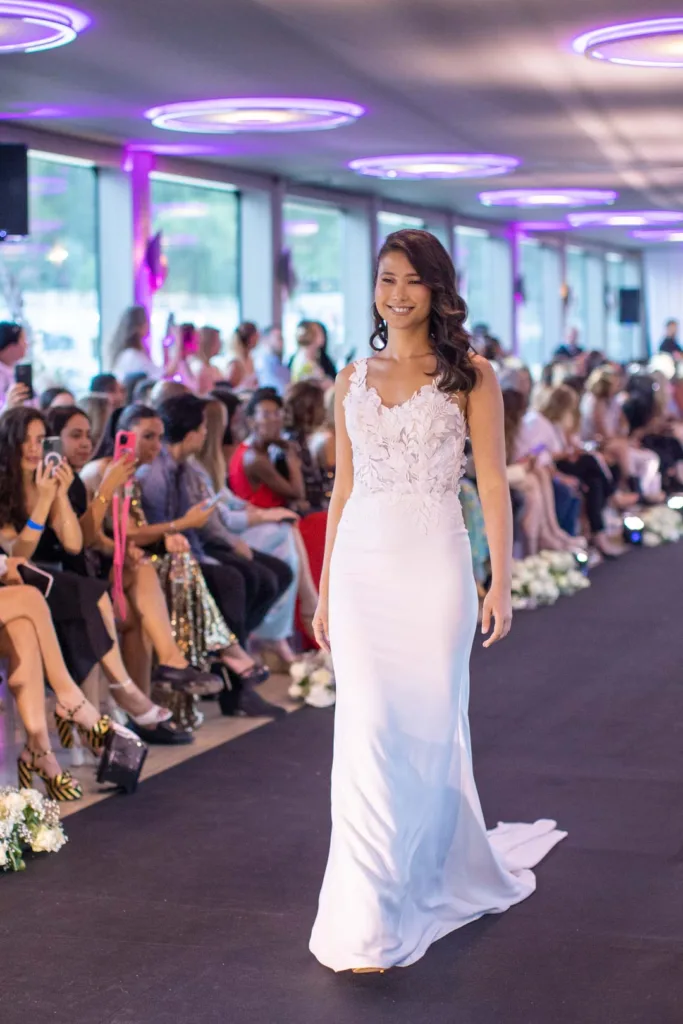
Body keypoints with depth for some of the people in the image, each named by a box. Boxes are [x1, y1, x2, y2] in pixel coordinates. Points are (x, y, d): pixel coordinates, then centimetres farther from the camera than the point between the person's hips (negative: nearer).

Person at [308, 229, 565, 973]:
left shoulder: (470, 376, 1)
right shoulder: (352, 381, 12)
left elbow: (493, 484, -2)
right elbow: (342, 488, 14)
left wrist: (500, 583, -8)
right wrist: (325, 590, 12)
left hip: (434, 563, -2)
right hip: (362, 564, 3)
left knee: (429, 727, 4)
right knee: (369, 730, -3)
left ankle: (440, 876, 26)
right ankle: (366, 924, 4)